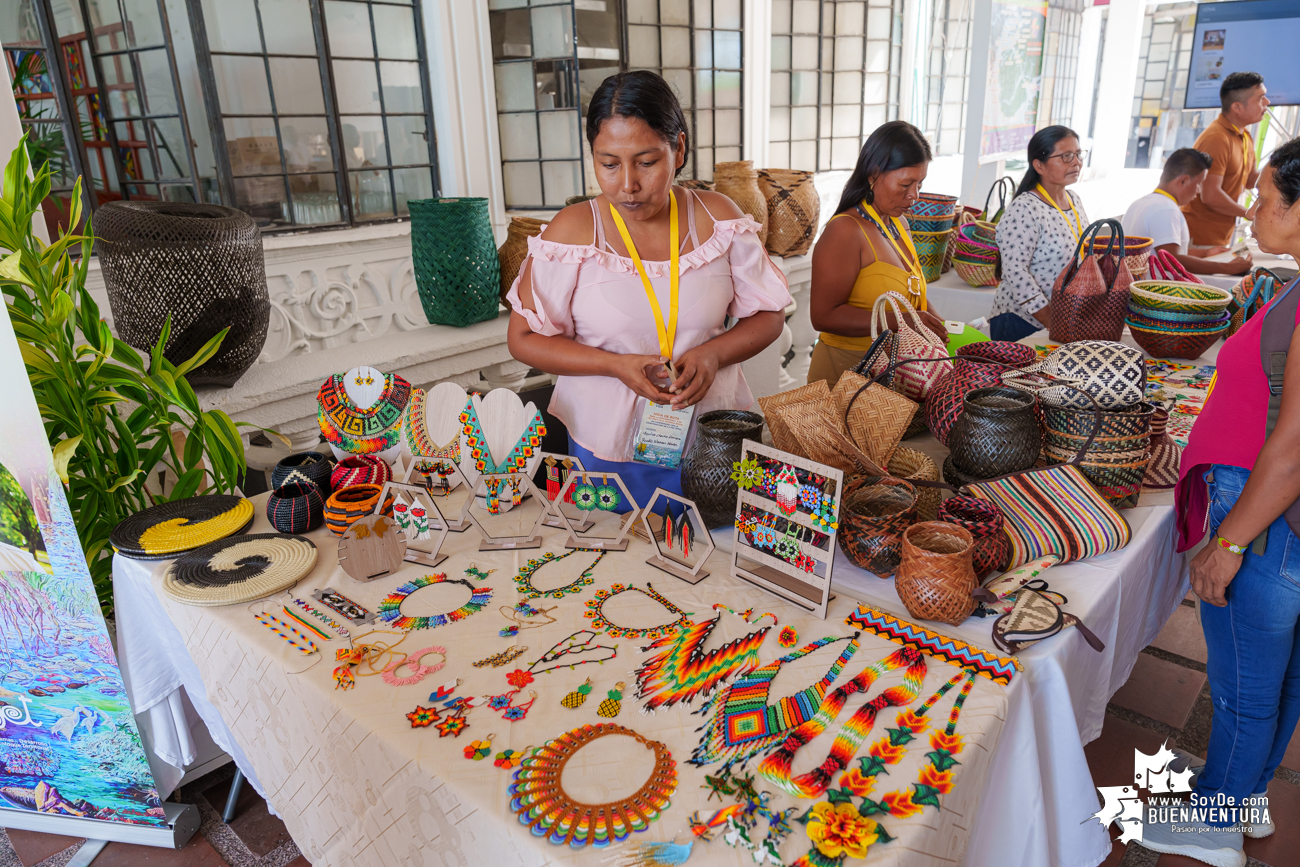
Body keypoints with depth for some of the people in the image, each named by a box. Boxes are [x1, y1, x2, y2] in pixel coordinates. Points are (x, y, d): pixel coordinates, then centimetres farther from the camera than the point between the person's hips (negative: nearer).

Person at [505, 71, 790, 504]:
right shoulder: (573, 231, -8)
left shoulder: (717, 217, -3)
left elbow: (768, 314, 4)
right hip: (605, 446, -1)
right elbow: (524, 338, -4)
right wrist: (616, 365, -18)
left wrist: (713, 354, -16)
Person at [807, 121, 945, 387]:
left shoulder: (898, 224, 14)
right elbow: (824, 316, -22)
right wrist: (899, 320, -25)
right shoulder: (845, 231, -15)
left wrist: (938, 324, 5)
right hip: (846, 372, -8)